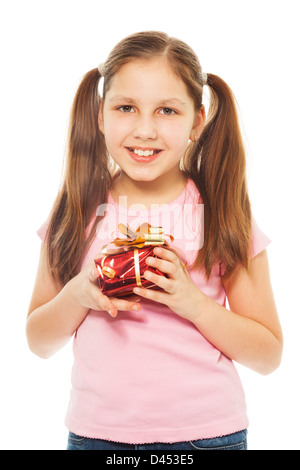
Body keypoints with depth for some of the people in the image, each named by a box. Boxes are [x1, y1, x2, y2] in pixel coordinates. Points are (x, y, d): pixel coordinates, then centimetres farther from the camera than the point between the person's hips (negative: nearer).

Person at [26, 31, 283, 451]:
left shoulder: (225, 214, -7)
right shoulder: (77, 212, -4)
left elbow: (269, 355, -5)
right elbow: (38, 341, 3)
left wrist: (193, 302, -19)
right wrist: (78, 295, -16)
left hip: (209, 432, -1)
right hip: (96, 431, 2)